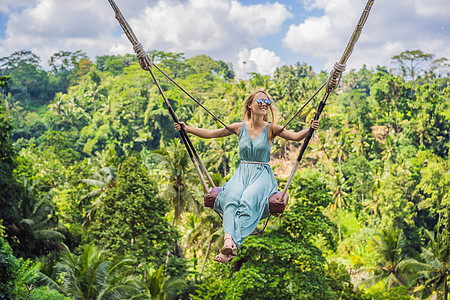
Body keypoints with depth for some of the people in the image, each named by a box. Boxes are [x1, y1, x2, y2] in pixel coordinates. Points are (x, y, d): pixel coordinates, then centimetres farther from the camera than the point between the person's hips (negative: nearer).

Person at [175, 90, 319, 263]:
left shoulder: (271, 129, 4)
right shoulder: (240, 127, 10)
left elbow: (296, 136, -8)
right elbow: (210, 133, 12)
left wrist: (310, 129, -28)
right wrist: (187, 129, 5)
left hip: (262, 174, -2)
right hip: (242, 173, 2)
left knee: (248, 199, -35)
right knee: (231, 197, -33)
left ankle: (234, 243, -44)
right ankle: (228, 240, -50)